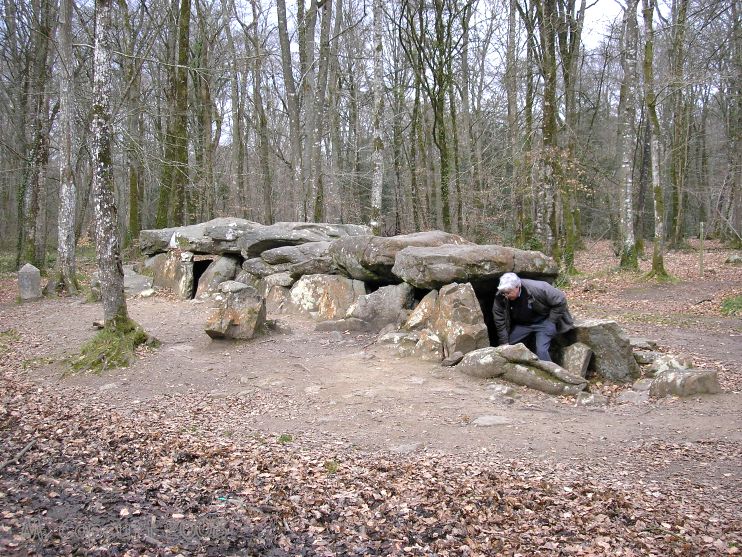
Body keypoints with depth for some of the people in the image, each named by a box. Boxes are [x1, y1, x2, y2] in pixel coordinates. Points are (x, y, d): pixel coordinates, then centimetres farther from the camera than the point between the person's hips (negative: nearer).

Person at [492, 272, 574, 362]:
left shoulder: (537, 289, -32)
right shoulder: (500, 297, -21)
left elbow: (560, 301, -20)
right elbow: (500, 322, -10)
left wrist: (550, 322, -15)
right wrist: (504, 343, -10)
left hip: (543, 321, -4)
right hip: (521, 324, 4)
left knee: (541, 351, -21)